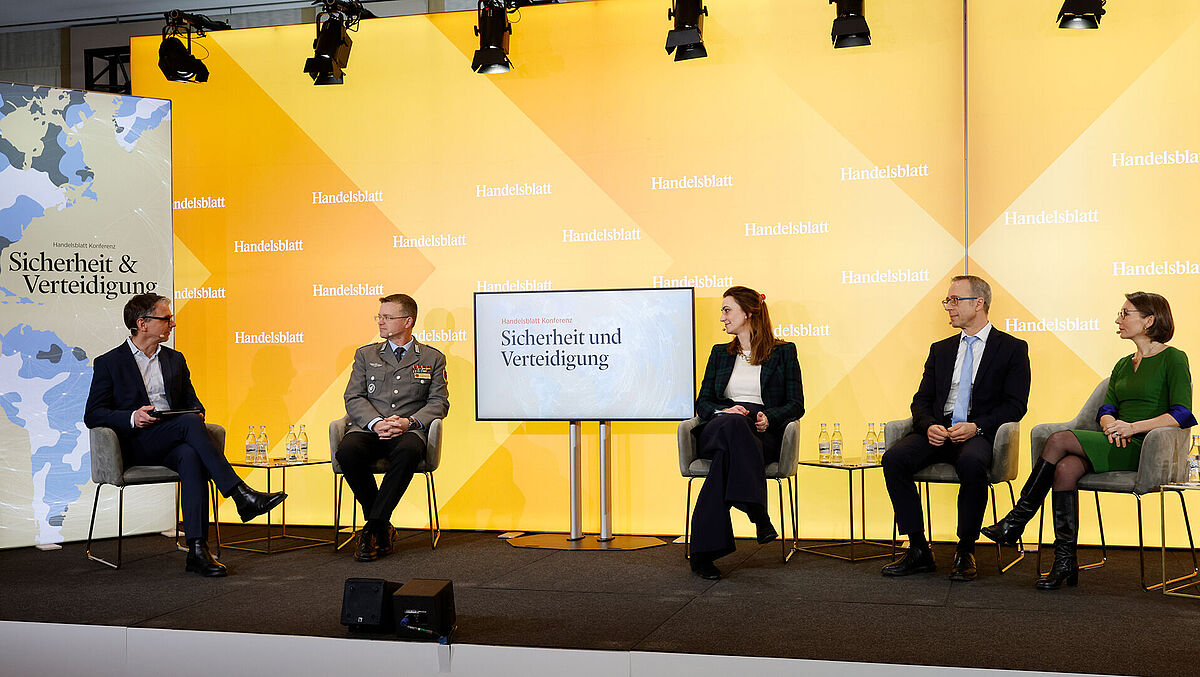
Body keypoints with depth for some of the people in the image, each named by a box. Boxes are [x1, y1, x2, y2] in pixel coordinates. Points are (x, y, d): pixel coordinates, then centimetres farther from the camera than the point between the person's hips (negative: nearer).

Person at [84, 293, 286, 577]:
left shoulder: (175, 359, 21)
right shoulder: (108, 363, 7)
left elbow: (192, 402, 23)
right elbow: (92, 415, 1)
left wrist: (197, 412, -3)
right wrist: (132, 418, -17)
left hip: (173, 444, 4)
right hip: (136, 446, -3)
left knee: (191, 456, -35)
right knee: (189, 423, -33)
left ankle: (197, 550, -42)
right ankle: (242, 496, -38)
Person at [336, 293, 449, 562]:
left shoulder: (432, 358, 16)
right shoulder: (365, 354, 20)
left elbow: (439, 402, 7)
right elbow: (353, 397, 9)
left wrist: (409, 422, -13)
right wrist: (376, 423, -12)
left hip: (408, 431, -2)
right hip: (368, 428, 2)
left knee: (408, 451, -39)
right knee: (347, 451, -34)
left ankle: (373, 529, -29)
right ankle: (383, 529, -16)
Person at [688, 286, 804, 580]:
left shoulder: (783, 352, 14)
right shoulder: (720, 353, 24)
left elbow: (796, 405, 8)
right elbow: (702, 403, 17)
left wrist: (769, 417, -14)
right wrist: (725, 410, -7)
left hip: (763, 434, -2)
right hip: (716, 431, 2)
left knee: (726, 454, -38)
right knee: (731, 424, -39)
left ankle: (703, 552, -40)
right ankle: (758, 514, -46)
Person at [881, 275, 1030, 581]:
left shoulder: (1012, 348, 7)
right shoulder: (940, 350, 21)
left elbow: (1015, 405, -2)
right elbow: (921, 400, 15)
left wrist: (977, 427, -17)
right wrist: (929, 426, -8)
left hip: (980, 434, -4)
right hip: (938, 431, 4)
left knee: (971, 462, -39)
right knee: (893, 458, -24)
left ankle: (965, 552, -21)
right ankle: (918, 550, -17)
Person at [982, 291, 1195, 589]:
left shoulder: (1173, 358, 1)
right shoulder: (1123, 365, 24)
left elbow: (1182, 414, -11)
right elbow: (1106, 409, 14)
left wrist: (1133, 427, -20)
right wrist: (1112, 424, -10)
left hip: (1146, 449, -6)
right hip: (1119, 445, 6)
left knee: (1059, 439, -25)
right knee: (1066, 467, -26)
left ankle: (1017, 520, -17)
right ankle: (1065, 562, -26)